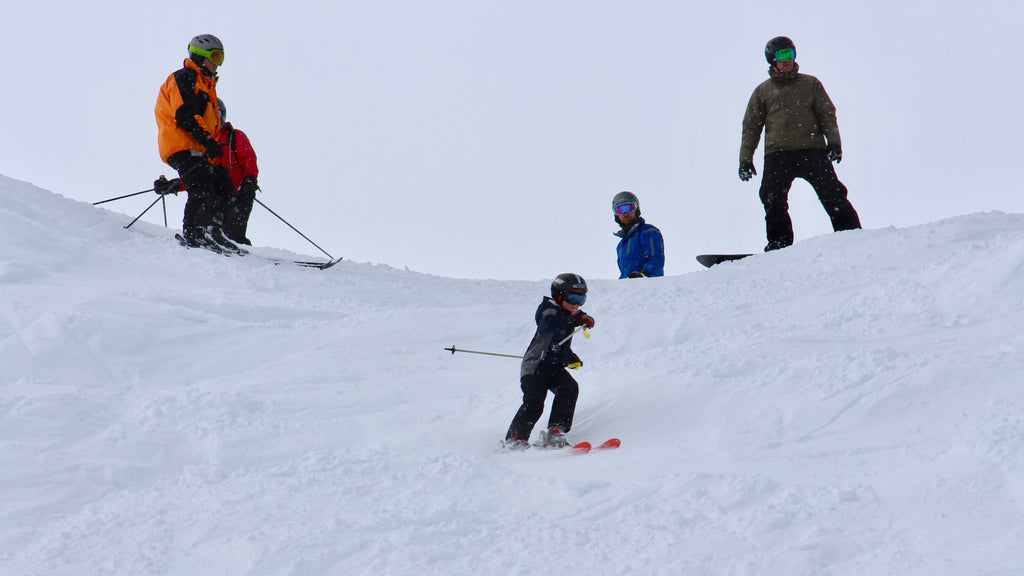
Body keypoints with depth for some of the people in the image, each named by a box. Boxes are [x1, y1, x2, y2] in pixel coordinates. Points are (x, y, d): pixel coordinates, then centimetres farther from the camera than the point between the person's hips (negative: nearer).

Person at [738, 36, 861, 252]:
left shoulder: (810, 84, 17)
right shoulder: (763, 91, 18)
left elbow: (827, 114, 12)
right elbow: (751, 127, 18)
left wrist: (834, 142, -4)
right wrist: (745, 158, 7)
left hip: (812, 149, -1)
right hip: (778, 153, 1)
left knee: (832, 193, -11)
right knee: (772, 199, -16)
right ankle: (779, 243, -10)